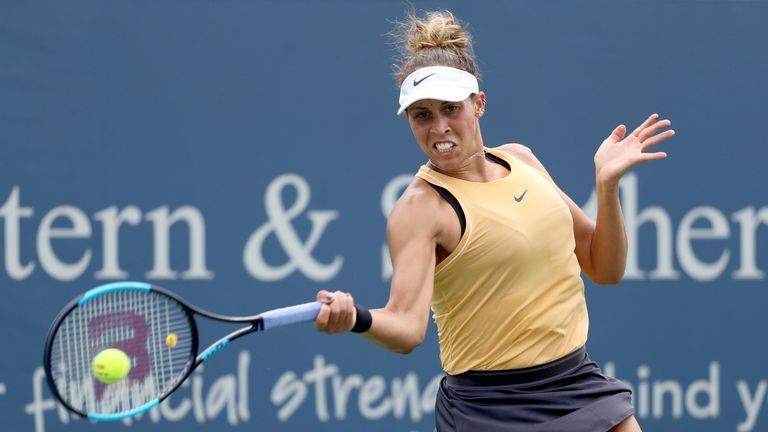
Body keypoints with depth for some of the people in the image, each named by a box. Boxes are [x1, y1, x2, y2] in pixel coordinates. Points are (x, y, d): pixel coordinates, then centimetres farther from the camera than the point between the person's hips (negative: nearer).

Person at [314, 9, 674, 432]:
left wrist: (607, 184, -3)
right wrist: (357, 318, -47)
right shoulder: (421, 207, -13)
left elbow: (604, 269, 11)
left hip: (579, 385, 6)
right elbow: (407, 327, -27)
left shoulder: (519, 159, 6)